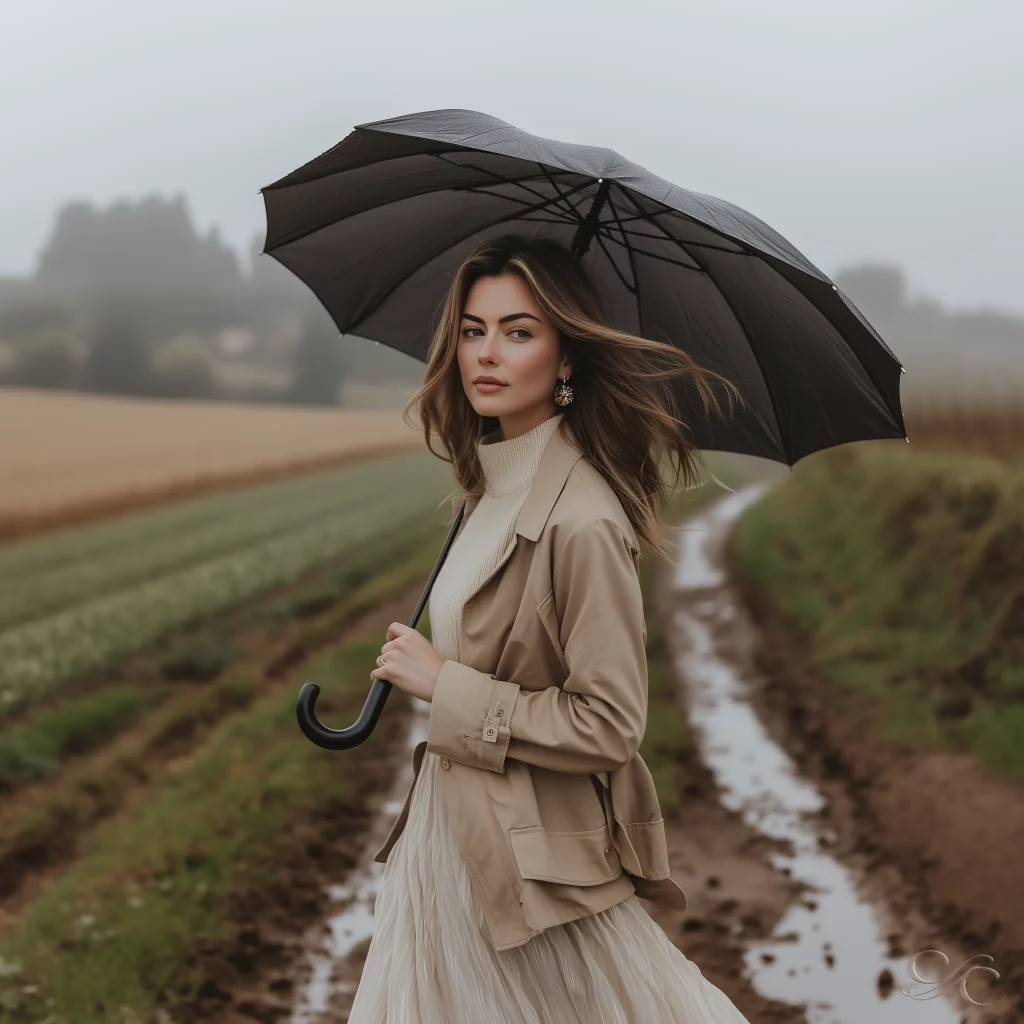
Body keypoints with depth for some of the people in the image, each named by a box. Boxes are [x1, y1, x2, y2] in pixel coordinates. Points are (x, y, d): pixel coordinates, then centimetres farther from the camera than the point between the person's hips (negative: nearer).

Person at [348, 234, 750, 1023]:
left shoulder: (581, 521, -23)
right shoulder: (494, 484, 4)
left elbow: (609, 727, -22)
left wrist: (445, 685, -18)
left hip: (531, 852, -9)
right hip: (450, 831, 9)